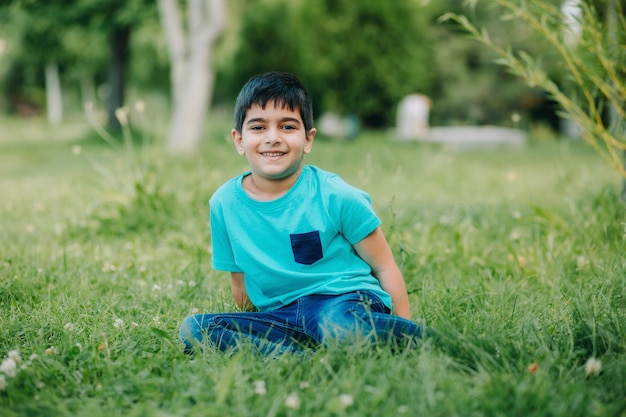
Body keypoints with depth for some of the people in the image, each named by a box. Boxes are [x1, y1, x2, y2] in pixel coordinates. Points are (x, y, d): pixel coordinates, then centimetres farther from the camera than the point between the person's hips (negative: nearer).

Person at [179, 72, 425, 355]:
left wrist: (405, 334, -4)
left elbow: (385, 268, 1)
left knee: (338, 324, -41)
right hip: (281, 316, 4)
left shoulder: (335, 196, -6)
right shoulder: (225, 204, 3)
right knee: (192, 329, -20)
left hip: (347, 300, -4)